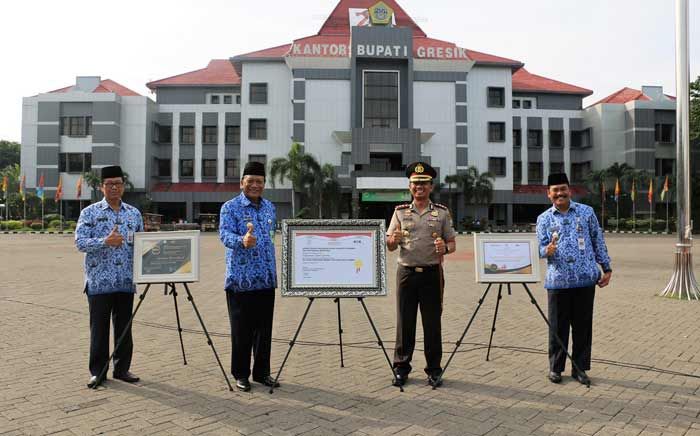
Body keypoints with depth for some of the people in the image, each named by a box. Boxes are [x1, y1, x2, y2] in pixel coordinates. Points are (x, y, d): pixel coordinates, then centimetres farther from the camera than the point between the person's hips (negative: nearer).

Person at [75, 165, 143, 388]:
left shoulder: (134, 213, 11)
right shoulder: (90, 212, 0)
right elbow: (80, 242, -10)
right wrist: (105, 241, -25)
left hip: (126, 282, 3)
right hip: (99, 281, -3)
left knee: (124, 327, 9)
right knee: (99, 328, 4)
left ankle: (122, 369, 21)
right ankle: (98, 372, 16)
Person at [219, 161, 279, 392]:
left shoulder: (269, 207, 12)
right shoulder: (230, 207, -6)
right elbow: (225, 234, -21)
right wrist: (242, 241, -42)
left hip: (266, 279, 5)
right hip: (240, 279, -5)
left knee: (264, 329, 11)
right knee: (241, 330, 3)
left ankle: (262, 372, 23)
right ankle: (241, 374, 16)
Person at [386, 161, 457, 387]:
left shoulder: (442, 212, 6)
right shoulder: (400, 212, 8)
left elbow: (453, 244, 7)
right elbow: (389, 246, 9)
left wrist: (444, 248, -16)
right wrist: (394, 239, -15)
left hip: (432, 273, 0)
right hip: (406, 273, 1)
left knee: (432, 323, 5)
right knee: (404, 322, 4)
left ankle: (434, 370, 16)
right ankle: (401, 368, 16)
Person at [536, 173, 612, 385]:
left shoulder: (586, 212, 7)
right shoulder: (543, 219, 6)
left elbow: (598, 241, 10)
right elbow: (540, 248, 2)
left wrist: (606, 268, 8)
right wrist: (547, 250, -21)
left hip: (585, 279, 1)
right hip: (558, 281, 0)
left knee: (583, 326, 7)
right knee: (558, 327, 6)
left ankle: (580, 368, 21)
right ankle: (555, 368, 19)